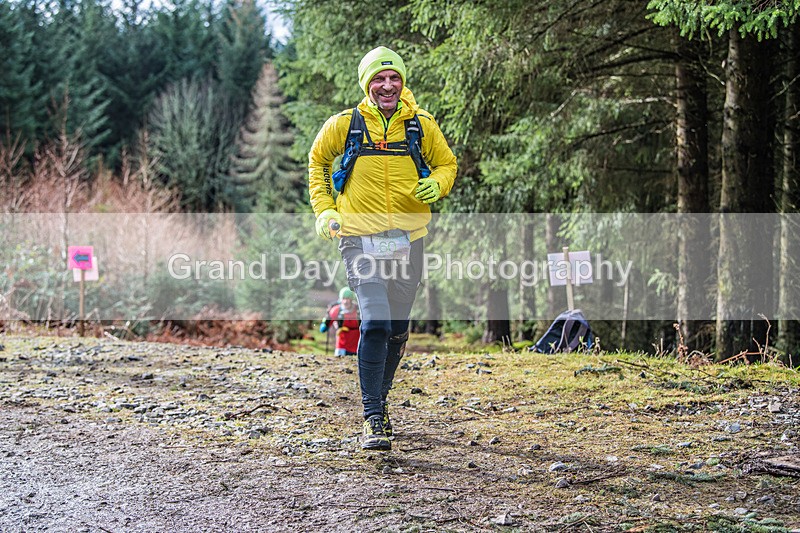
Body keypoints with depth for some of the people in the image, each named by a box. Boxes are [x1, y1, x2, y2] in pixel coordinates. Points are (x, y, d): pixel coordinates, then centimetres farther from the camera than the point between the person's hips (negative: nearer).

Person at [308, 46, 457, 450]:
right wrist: (324, 208, 6)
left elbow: (447, 163, 18)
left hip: (408, 238, 3)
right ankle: (373, 421, -15)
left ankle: (378, 399, 34)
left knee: (397, 330, 12)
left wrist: (436, 185, -5)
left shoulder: (422, 125, 4)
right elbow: (317, 160, 17)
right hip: (362, 239, -3)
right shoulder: (344, 125, 0)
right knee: (375, 324, -17)